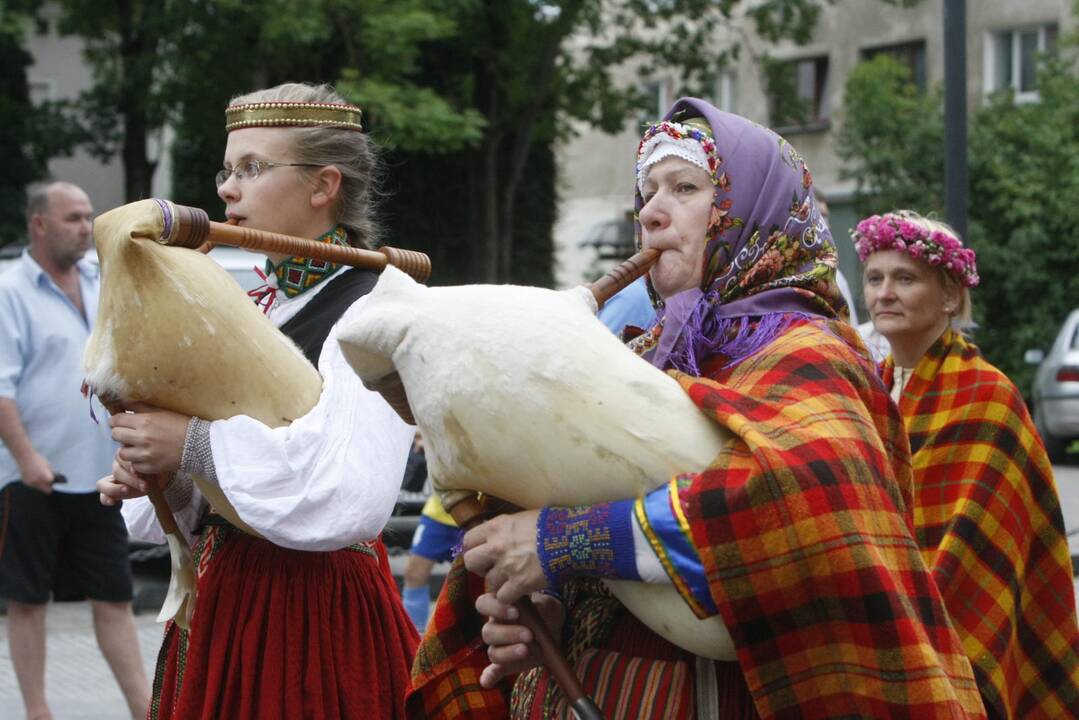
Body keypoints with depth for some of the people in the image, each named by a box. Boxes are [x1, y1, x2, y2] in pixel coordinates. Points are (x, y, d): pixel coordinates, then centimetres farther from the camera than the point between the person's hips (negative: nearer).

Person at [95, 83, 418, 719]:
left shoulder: (370, 314, -15)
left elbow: (354, 499, -31)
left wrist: (197, 446, -26)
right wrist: (155, 476, -5)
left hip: (314, 609, -8)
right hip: (224, 600, 8)